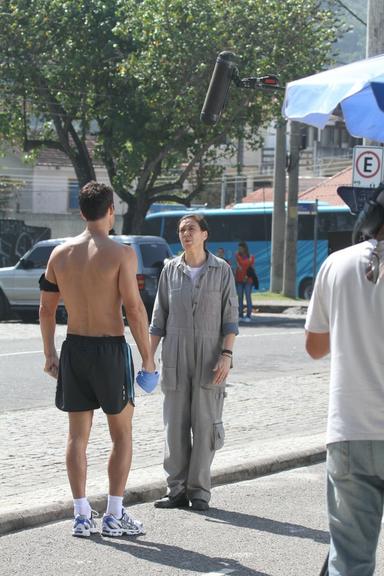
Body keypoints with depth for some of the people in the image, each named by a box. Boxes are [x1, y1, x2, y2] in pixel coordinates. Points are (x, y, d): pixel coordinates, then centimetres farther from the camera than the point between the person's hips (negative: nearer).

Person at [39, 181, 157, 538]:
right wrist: (147, 357, -7)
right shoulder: (121, 254, -11)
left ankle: (82, 516, 10)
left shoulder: (60, 254, 3)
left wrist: (49, 354, 16)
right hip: (111, 348, -4)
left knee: (78, 435, 10)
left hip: (74, 348, 4)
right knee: (122, 436, 9)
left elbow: (46, 309, 7)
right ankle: (114, 516, 7)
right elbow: (134, 310, -14)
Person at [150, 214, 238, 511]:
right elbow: (159, 318, 10)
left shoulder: (221, 270, 1)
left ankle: (199, 490, 7)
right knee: (176, 425, 3)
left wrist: (226, 355, -9)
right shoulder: (171, 270, 7)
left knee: (205, 424, -1)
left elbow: (230, 317, 1)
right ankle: (177, 490, 10)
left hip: (209, 359, -2)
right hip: (176, 358, 2)